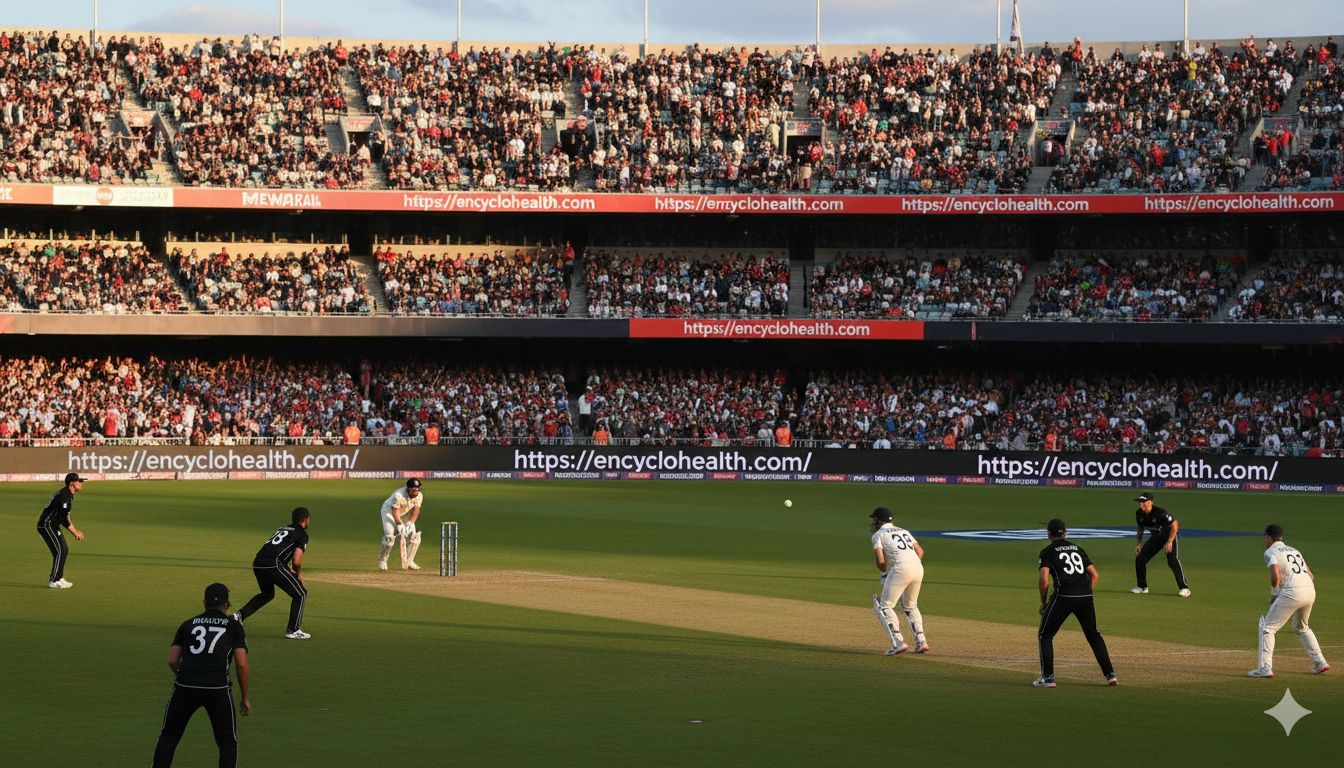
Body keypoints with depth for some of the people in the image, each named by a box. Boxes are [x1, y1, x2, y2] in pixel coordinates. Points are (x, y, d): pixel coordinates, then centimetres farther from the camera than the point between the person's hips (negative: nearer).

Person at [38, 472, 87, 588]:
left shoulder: (69, 495, 14)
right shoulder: (64, 496, -20)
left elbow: (64, 517, 19)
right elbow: (63, 519, -25)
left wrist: (75, 531, 14)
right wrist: (75, 533, -20)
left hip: (53, 525, 11)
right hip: (47, 525, -11)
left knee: (64, 549, 13)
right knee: (60, 550, -13)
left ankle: (58, 578, 19)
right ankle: (54, 581, -10)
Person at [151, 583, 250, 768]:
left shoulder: (188, 624, 21)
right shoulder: (234, 625, 14)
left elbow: (172, 661, 13)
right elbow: (242, 664, 4)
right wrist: (245, 698, 13)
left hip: (185, 686, 2)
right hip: (218, 688, -2)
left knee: (169, 737, 17)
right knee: (228, 742, 11)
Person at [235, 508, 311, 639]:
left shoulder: (283, 529, 29)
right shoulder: (302, 534, 5)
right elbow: (296, 561, -6)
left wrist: (293, 574, 21)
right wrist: (296, 574, 16)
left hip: (257, 565, 8)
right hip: (273, 565, -8)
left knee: (267, 594, 34)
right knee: (300, 593, 7)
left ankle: (240, 615, 21)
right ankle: (293, 630, 5)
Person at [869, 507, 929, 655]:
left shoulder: (878, 535, 8)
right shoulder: (904, 531, 28)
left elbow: (881, 561, -4)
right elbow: (920, 551, 20)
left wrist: (884, 572, 17)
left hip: (900, 568, -7)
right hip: (918, 568, 7)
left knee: (884, 607, 2)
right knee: (910, 606, 25)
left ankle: (898, 642, -12)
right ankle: (921, 642, 15)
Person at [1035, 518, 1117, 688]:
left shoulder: (1047, 552, 5)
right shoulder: (1078, 549, 20)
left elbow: (1044, 581, -7)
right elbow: (1095, 574, 16)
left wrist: (1043, 603, 7)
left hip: (1064, 597, -5)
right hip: (1086, 596, 5)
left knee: (1045, 636, 10)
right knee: (1094, 635, 19)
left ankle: (1048, 678, 5)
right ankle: (1110, 674, 11)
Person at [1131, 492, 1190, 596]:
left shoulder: (1160, 512, -31)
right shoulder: (1139, 513, -9)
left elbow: (1175, 524, -27)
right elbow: (1141, 528, 11)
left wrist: (1169, 542, -30)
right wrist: (1139, 543, 7)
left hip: (1170, 535, -7)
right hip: (1156, 537, 7)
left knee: (1173, 561, -24)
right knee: (1140, 559, -2)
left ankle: (1184, 588, -13)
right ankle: (1143, 587, 14)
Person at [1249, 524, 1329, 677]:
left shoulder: (1271, 552, 4)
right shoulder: (1294, 551, 27)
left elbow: (1276, 575, -13)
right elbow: (1311, 576, 22)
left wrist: (1274, 594, 0)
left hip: (1291, 592, -7)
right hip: (1310, 591, 7)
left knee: (1267, 628, 0)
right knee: (1301, 627, 30)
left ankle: (1265, 668, -10)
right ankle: (1320, 663, 25)